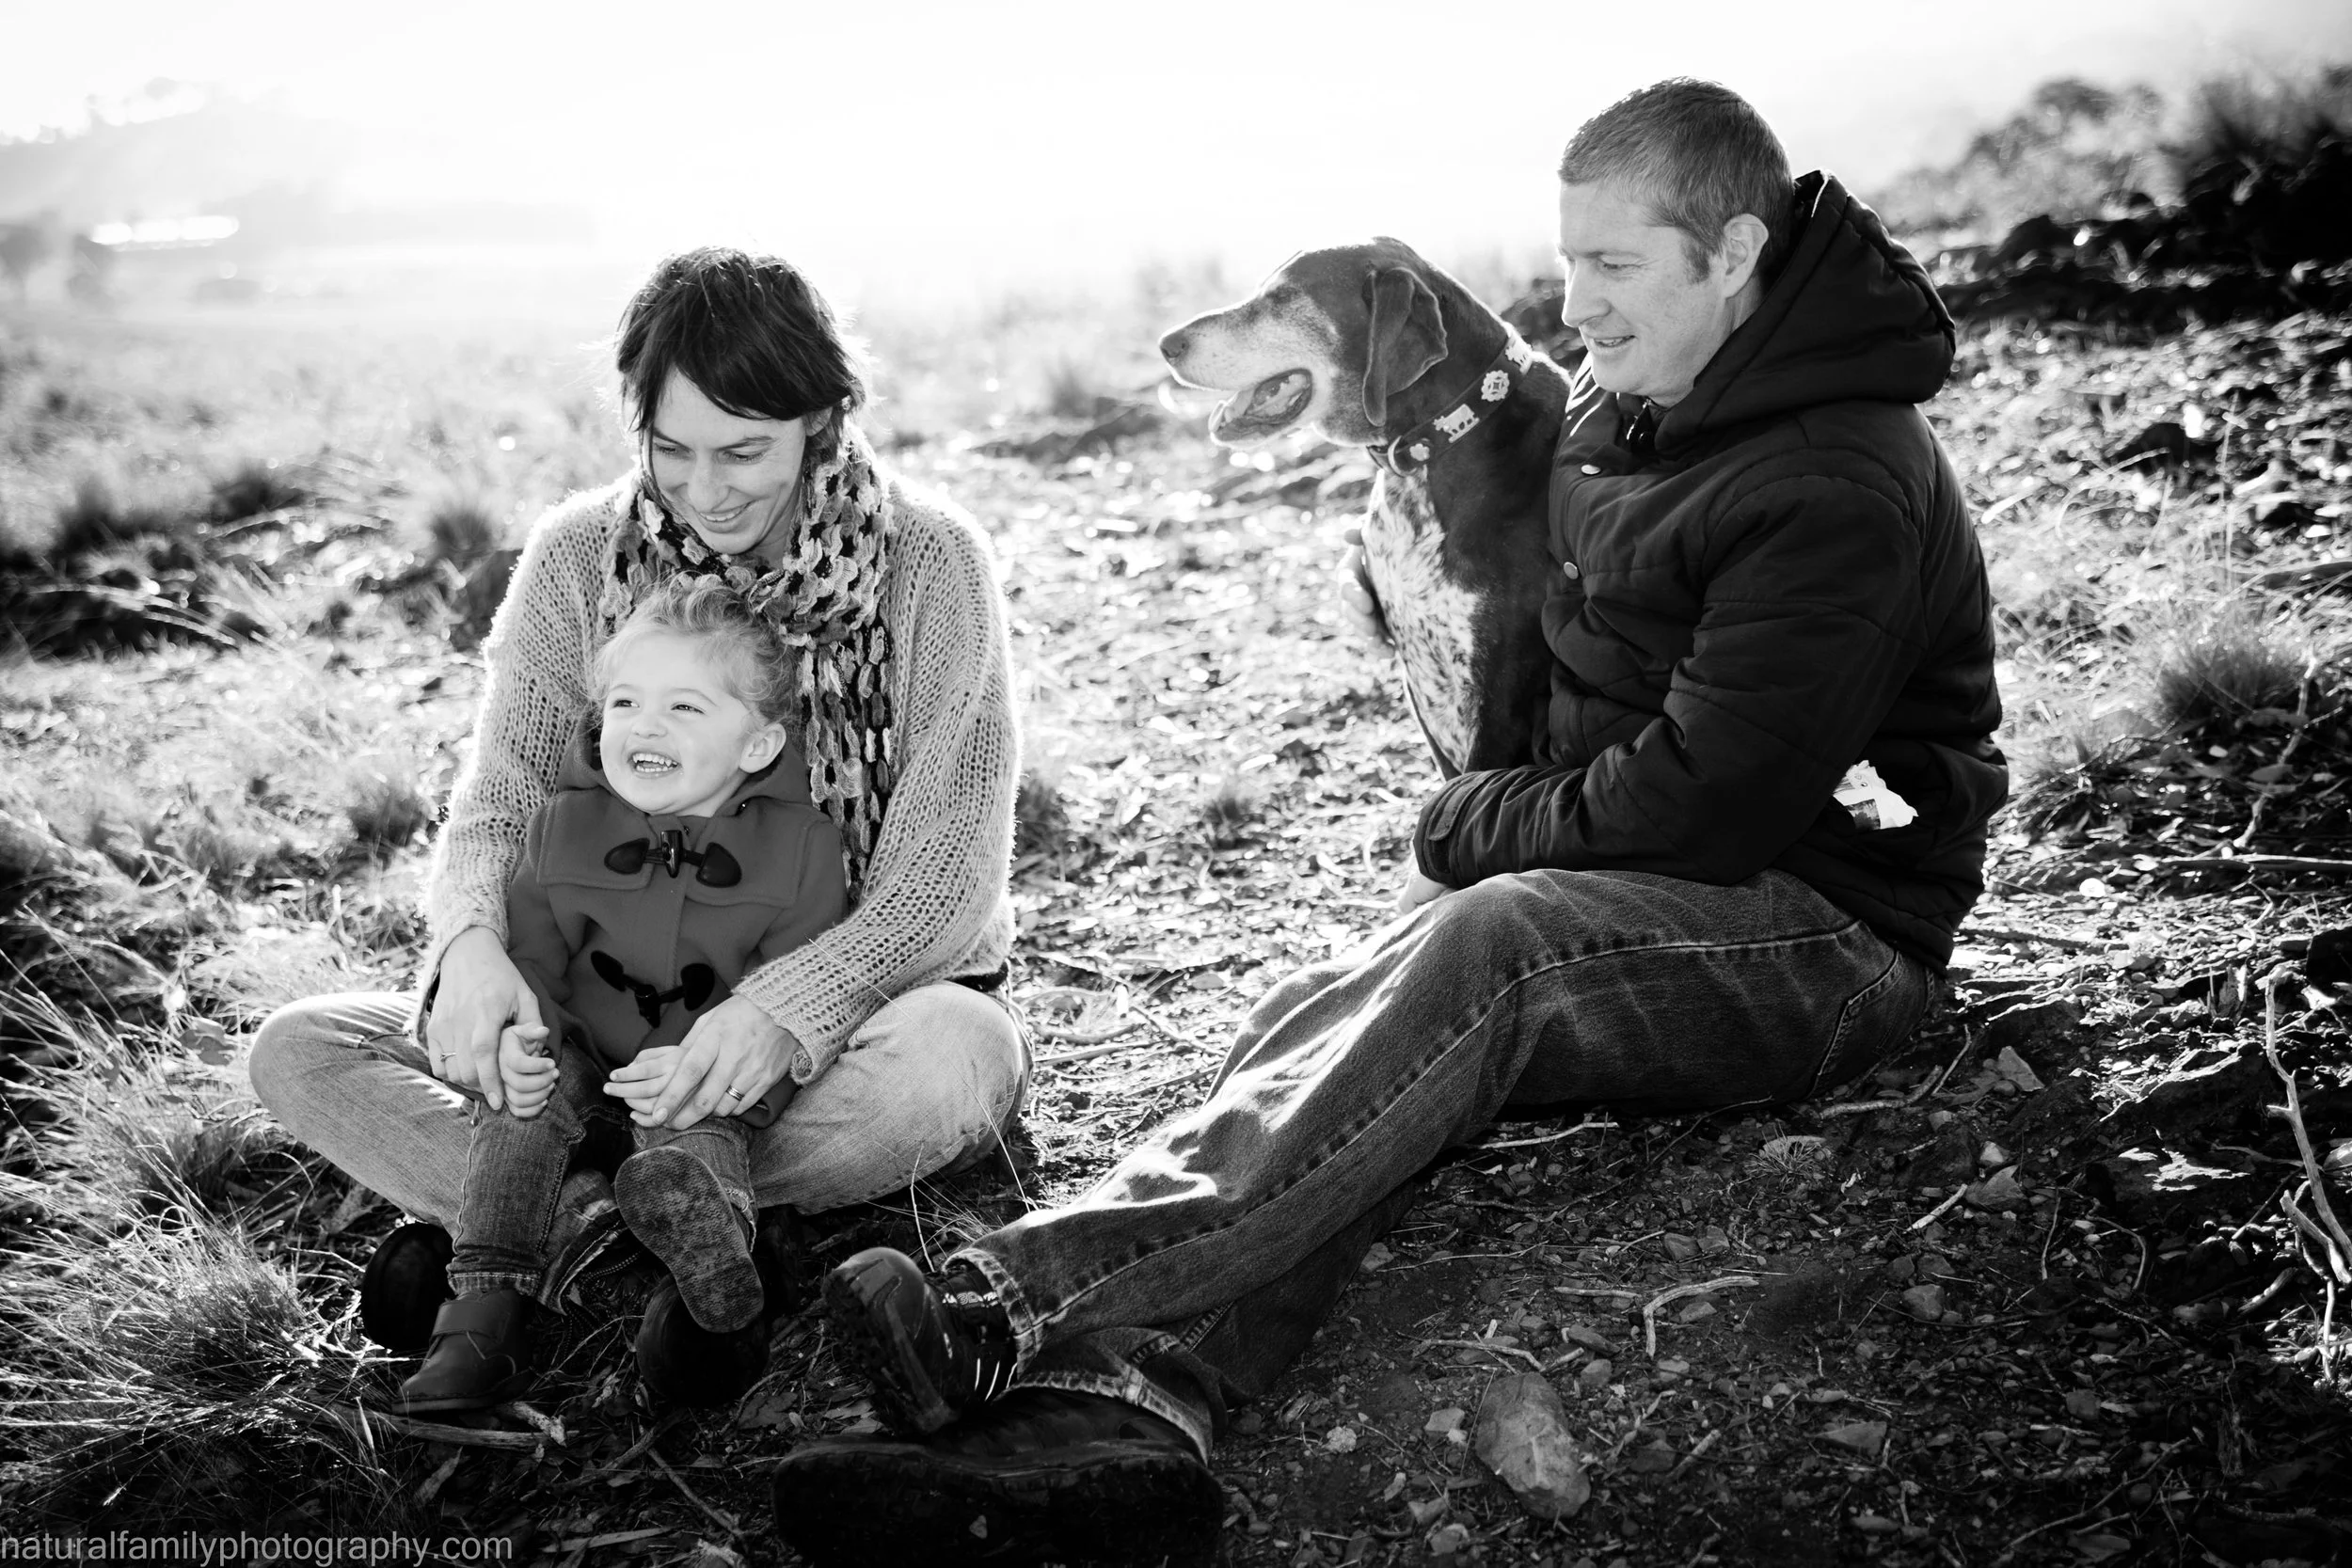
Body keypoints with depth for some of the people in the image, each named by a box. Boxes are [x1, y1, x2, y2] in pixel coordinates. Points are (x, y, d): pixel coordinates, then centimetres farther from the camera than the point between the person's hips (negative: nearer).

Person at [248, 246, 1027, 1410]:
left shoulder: (928, 563, -13)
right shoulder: (579, 557, -4)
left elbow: (948, 877, -17)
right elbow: (499, 797, -6)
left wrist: (782, 1010, -35)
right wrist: (473, 943, -30)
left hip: (850, 1004, -2)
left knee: (960, 1053, -39)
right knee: (297, 1052, -12)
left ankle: (538, 1213, -21)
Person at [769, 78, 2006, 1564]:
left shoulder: (1841, 490, -16)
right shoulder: (1619, 416, 13)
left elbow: (1706, 801, -20)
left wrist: (1465, 831, -8)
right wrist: (1483, 833, 3)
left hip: (1824, 933, -7)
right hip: (1623, 880, 8)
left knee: (1480, 953, -35)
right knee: (1328, 1015, -21)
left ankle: (1017, 1312, -44)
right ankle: (1124, 1409, -42)